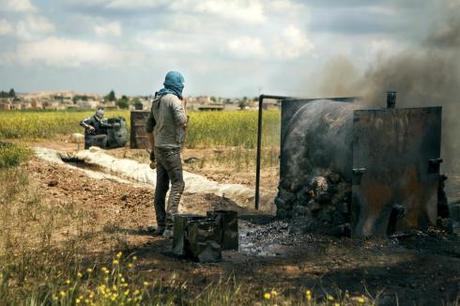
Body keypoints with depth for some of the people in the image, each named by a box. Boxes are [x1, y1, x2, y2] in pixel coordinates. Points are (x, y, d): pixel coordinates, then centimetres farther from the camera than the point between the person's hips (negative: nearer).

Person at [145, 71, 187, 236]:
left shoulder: (156, 101, 13)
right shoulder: (173, 99, -14)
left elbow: (148, 127, 17)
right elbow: (182, 123, -21)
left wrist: (153, 149, 24)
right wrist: (182, 106, -4)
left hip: (159, 148, 9)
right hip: (170, 149, -9)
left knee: (161, 187, 10)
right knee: (177, 185, -7)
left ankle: (161, 225, 14)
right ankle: (170, 225, -14)